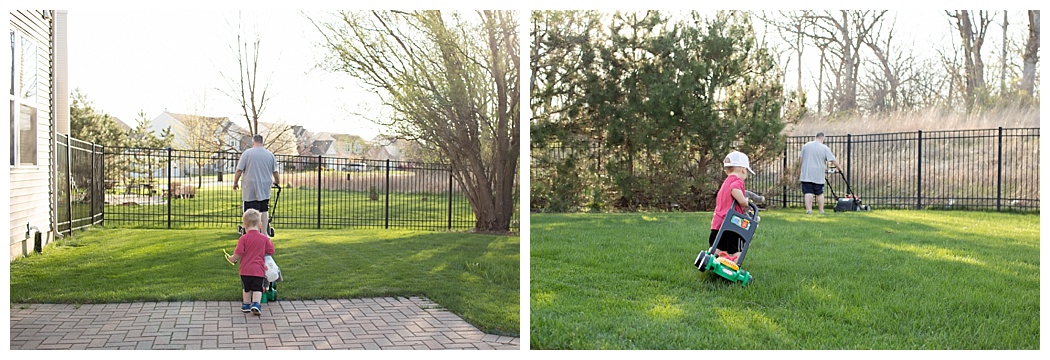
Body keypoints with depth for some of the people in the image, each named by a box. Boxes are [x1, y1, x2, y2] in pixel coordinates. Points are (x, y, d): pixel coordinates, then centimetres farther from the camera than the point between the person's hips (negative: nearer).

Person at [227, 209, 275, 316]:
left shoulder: (243, 238, -7)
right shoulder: (264, 238, -1)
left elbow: (238, 254, -11)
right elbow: (271, 251, 6)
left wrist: (232, 259, 10)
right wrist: (269, 241, 23)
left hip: (245, 270, 0)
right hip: (259, 270, 0)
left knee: (246, 288, 18)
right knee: (257, 289, 2)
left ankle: (246, 305, 28)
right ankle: (256, 304, -15)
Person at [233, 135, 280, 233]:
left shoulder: (247, 153, -4)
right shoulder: (270, 155, 5)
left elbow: (239, 171, -6)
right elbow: (275, 172, 11)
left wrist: (235, 183, 8)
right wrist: (277, 182, 30)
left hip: (250, 189, -3)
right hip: (265, 189, 3)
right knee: (264, 211, 11)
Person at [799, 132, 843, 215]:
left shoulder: (806, 145, 5)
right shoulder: (825, 148, -3)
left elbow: (800, 159, 8)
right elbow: (833, 161, -6)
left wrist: (800, 172, 17)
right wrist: (839, 167, 11)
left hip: (806, 175, 1)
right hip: (818, 176, -1)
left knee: (808, 193, -2)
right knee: (820, 193, 12)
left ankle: (809, 210, -11)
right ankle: (821, 211, 19)